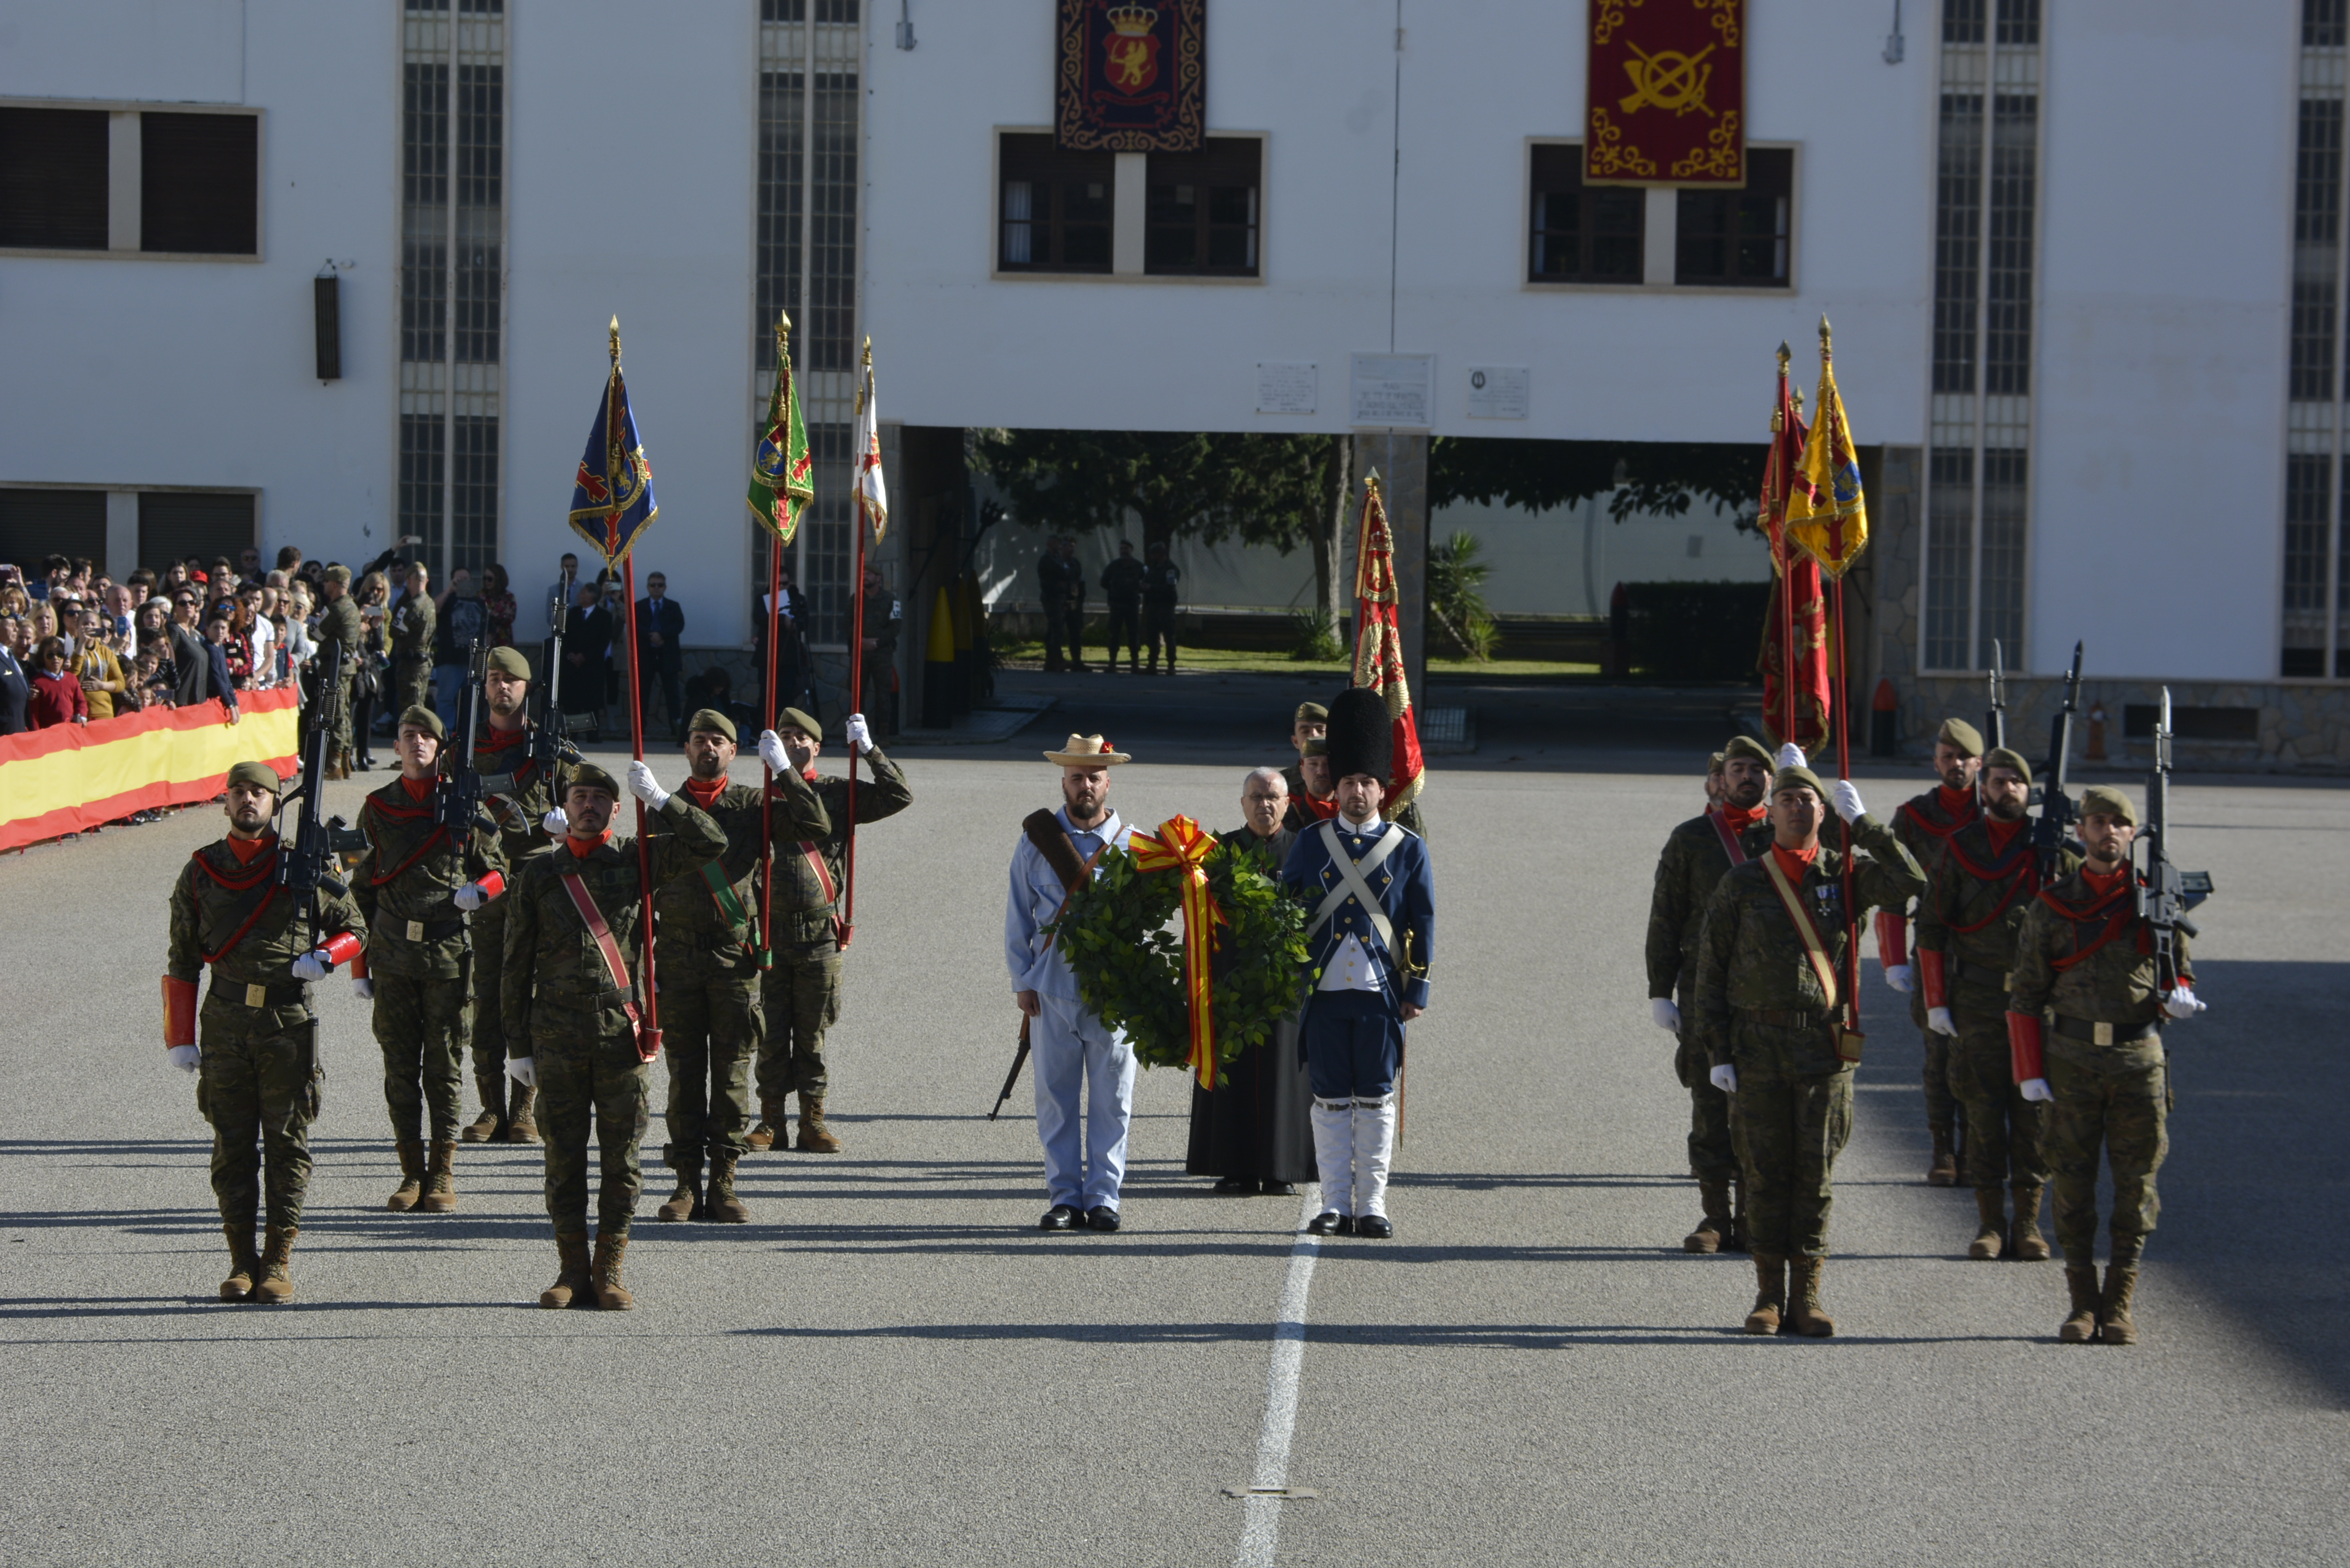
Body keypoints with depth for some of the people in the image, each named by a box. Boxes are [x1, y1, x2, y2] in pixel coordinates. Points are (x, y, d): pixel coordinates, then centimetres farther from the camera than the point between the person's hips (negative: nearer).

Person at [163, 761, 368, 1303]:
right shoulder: (201, 872, 7)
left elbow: (353, 927, 12)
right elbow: (182, 961, 11)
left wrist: (325, 958, -10)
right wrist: (180, 1037, 5)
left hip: (289, 1020, -1)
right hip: (226, 1020, 1)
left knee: (287, 1141, 0)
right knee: (232, 1144, 3)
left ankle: (279, 1263, 5)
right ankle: (241, 1261, 9)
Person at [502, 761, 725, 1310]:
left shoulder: (636, 861, 6)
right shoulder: (539, 875, 6)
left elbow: (711, 845, -1)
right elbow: (517, 966, 8)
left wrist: (660, 800, -9)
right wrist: (518, 1046, 4)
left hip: (623, 1035, 0)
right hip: (558, 1038, 0)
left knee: (622, 1157, 1)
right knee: (564, 1157, 3)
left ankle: (609, 1272, 9)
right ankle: (573, 1270, 11)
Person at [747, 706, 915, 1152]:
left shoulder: (838, 794, 7)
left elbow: (900, 797, -1)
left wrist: (868, 749, -5)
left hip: (819, 935, 0)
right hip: (770, 932, 0)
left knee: (812, 1035, 5)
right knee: (770, 1033, 2)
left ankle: (813, 1123, 12)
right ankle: (770, 1122, 10)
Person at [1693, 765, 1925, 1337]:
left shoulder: (1844, 874, 6)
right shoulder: (1741, 884, 5)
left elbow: (1909, 883, -12)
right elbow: (1712, 971, 5)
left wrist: (1862, 823, -9)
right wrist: (1717, 1051, -1)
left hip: (1824, 1046, 0)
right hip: (1758, 1046, 0)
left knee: (1817, 1169, 0)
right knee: (1766, 1170, 2)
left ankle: (1806, 1295, 7)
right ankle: (1770, 1295, 9)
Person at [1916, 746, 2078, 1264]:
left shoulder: (2054, 849, 4)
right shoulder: (1959, 848, 5)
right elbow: (1931, 926, 6)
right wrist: (1936, 1001, 0)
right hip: (1978, 1002, 0)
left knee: (2034, 1110, 1)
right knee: (1983, 1111, 2)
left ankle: (2028, 1221, 8)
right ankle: (1990, 1222, 8)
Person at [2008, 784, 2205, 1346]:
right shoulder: (2051, 908, 4)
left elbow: (2180, 971, 16)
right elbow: (2026, 995, 6)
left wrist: (2177, 997, -9)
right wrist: (2029, 1071, -1)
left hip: (2139, 1059, 0)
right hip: (2072, 1061, 0)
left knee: (2136, 1183, 0)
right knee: (2073, 1181, 1)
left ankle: (2119, 1305, 8)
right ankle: (2082, 1304, 9)